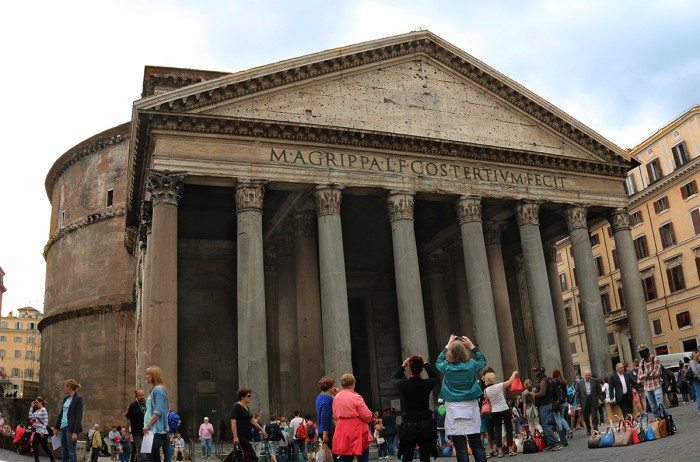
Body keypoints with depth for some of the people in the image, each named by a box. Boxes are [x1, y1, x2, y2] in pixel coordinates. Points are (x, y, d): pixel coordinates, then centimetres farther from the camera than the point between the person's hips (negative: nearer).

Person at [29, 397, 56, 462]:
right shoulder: (37, 411, 11)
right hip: (37, 431, 9)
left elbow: (46, 421, -18)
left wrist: (42, 431, -22)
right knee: (34, 445, 9)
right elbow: (30, 417, 10)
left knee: (45, 447, -4)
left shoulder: (44, 410, -14)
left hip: (43, 432, -9)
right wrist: (31, 407, 9)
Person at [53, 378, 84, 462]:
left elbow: (79, 416, -15)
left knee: (72, 452, -7)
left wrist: (75, 432, -20)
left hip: (71, 428, -8)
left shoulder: (78, 398, -11)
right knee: (64, 452, 10)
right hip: (63, 427, 8)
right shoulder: (65, 398, 13)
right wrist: (56, 427, 20)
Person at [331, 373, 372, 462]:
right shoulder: (356, 397, -14)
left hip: (341, 431, 6)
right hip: (357, 431, -6)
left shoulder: (336, 397, 6)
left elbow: (335, 416, 13)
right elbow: (367, 415, -13)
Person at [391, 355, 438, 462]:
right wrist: (425, 364, 17)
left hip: (408, 427, 0)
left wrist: (402, 366, 19)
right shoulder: (427, 384, -8)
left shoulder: (403, 385, -10)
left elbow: (393, 379, 15)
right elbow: (434, 378, 17)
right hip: (425, 426, 0)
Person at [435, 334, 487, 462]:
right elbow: (483, 361, 18)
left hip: (454, 408, -1)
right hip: (470, 407, 1)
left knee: (460, 448, 0)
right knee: (477, 446, 6)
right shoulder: (471, 365, -5)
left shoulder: (447, 367, -6)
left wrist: (448, 345, 22)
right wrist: (472, 346, 16)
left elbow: (438, 362, 19)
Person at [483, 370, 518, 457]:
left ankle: (500, 451, 6)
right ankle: (510, 450, 7)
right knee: (509, 429, 7)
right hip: (504, 410, -3)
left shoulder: (486, 390, -2)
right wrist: (514, 373, 17)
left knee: (497, 431, 6)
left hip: (494, 412, 3)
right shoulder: (499, 386, -11)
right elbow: (510, 381, 2)